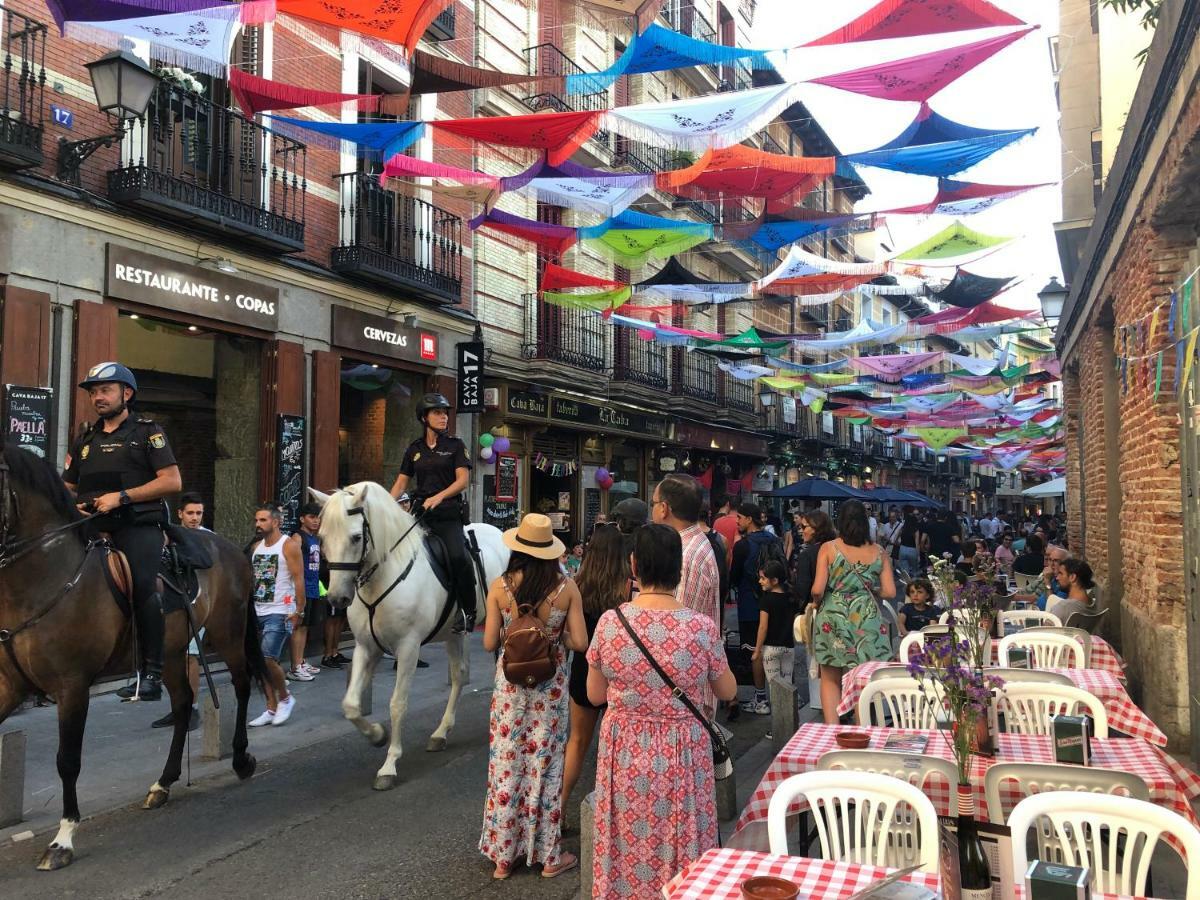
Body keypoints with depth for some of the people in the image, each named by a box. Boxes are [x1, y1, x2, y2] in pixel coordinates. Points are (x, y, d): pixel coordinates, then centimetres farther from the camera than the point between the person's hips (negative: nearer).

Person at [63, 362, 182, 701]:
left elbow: (172, 481, -6)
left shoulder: (147, 432, 5)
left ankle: (152, 673, -14)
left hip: (138, 526, -6)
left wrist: (121, 497, -13)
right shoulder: (85, 440, 22)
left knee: (142, 587, -19)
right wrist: (73, 505, 4)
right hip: (94, 529, 6)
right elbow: (66, 488, 28)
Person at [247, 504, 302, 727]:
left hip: (279, 613, -7)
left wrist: (298, 611, -14)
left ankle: (285, 698, 9)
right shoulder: (257, 546, 12)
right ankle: (271, 708, 17)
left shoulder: (289, 545, -8)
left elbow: (299, 580, -11)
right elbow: (251, 578, 17)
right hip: (256, 612, 7)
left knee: (268, 659, -14)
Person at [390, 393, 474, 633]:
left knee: (458, 556, -26)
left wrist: (438, 497, -19)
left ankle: (468, 612, -11)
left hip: (449, 513, -4)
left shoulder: (455, 445, 5)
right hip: (420, 512, 4)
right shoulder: (414, 449, 15)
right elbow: (401, 483, 13)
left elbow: (463, 480, -4)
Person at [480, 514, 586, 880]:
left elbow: (489, 643, -6)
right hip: (550, 686, 0)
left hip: (510, 685, 0)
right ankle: (548, 856, 23)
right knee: (545, 764, 12)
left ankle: (503, 855, 24)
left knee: (507, 765, 12)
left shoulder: (500, 587, -9)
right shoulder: (567, 587, -10)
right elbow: (579, 642, -10)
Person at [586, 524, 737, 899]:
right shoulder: (702, 627, -14)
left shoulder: (609, 622, -12)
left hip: (625, 751, 1)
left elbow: (595, 694, 1)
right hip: (681, 754, -1)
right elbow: (728, 690, 2)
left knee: (627, 848, 17)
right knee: (680, 848, 16)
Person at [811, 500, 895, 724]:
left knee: (830, 680, 11)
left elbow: (817, 589, -11)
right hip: (867, 620, 2)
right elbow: (890, 591, -1)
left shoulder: (829, 548, -6)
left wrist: (818, 602, 9)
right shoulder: (878, 552, 2)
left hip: (833, 618, -2)